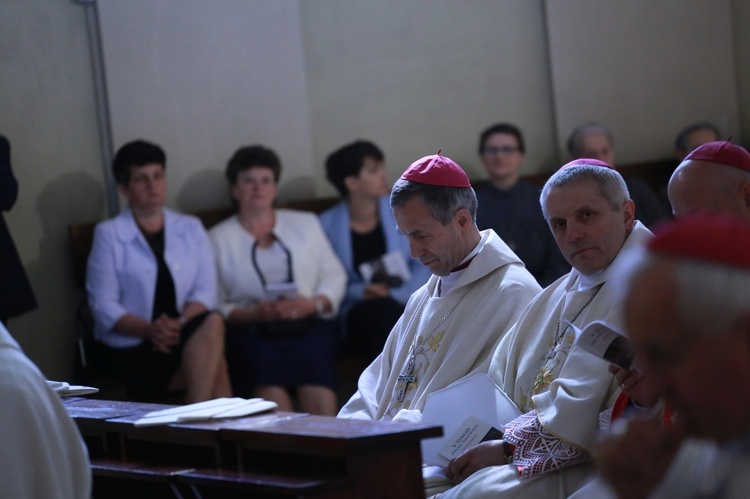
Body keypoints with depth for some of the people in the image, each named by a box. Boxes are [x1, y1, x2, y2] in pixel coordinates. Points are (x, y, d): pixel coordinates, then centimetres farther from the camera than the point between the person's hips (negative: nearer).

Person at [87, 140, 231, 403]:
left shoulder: (191, 229, 13)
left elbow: (205, 291, 4)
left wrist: (180, 324, -18)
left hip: (184, 339, 4)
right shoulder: (108, 234, 1)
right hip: (127, 348, -4)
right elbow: (104, 306, -6)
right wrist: (150, 330, -23)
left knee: (212, 323, -33)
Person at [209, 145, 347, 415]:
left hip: (309, 325, 2)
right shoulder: (218, 239, 15)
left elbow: (334, 277, 15)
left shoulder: (305, 224, 23)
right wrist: (255, 313, -12)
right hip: (251, 331, -1)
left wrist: (313, 304, -5)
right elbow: (214, 305, 5)